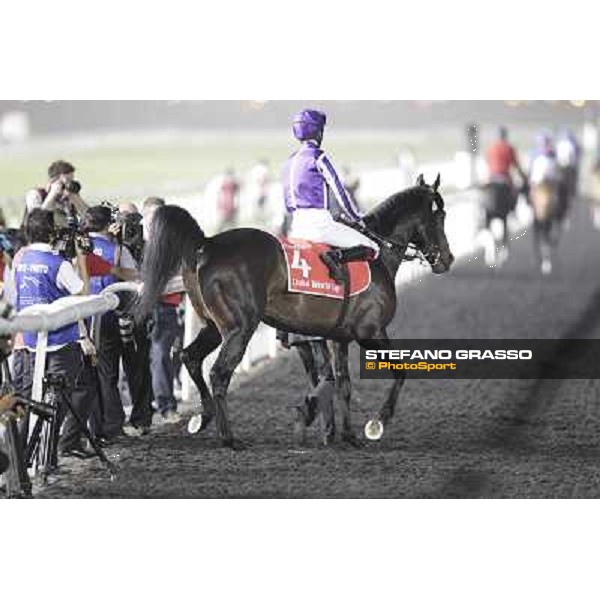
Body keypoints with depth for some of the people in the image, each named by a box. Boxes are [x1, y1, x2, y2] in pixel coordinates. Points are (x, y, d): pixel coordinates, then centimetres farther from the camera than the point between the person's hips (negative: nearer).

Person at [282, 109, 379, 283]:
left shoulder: (290, 161, 15)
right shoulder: (318, 157, -8)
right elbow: (339, 192, -5)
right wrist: (356, 218, 8)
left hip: (297, 225, 8)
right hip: (319, 222, -8)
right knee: (371, 249, -6)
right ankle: (337, 256, -29)